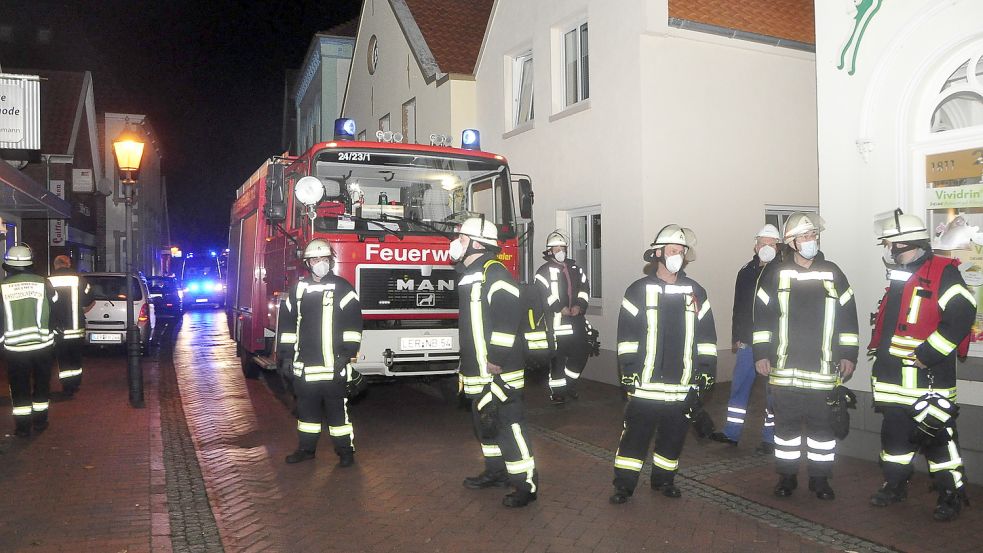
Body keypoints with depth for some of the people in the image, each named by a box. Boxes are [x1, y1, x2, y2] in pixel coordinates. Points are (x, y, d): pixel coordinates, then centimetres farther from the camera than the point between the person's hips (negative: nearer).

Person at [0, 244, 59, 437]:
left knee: (19, 387, 8)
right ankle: (40, 421, 22)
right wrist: (53, 334, 14)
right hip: (43, 344, 1)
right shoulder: (43, 283, -3)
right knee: (41, 384, 15)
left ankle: (22, 426, 11)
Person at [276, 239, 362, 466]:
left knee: (337, 407, 1)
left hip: (333, 365, -4)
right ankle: (306, 448, 27)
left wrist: (347, 353, -12)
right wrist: (285, 354, 11)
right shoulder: (298, 290, 10)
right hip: (304, 364, 5)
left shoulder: (342, 288, -3)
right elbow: (286, 323, 14)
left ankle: (345, 450, 12)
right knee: (307, 407, 14)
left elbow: (353, 322, -7)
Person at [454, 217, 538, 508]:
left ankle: (527, 484, 3)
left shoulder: (494, 273, -15)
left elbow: (508, 317, -24)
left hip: (498, 372, -10)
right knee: (485, 423, 19)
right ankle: (495, 472, 34)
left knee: (509, 426, -5)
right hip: (478, 374, 10)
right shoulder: (470, 275, 16)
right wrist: (470, 364, 24)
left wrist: (496, 359, -24)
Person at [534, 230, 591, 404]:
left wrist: (579, 305, -4)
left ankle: (569, 383, 28)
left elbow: (585, 287, 12)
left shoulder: (574, 268, 16)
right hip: (556, 321, -5)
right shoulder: (544, 271, -3)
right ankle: (557, 390, 9)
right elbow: (542, 293, -13)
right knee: (558, 356, -2)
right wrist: (560, 308, -17)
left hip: (576, 320, 6)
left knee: (581, 353, 7)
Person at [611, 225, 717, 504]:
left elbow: (706, 335, 11)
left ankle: (664, 479, 29)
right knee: (635, 433, 1)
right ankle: (624, 485, 11)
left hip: (682, 385, 3)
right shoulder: (639, 290, 0)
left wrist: (707, 371, 7)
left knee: (674, 435, 11)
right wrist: (628, 371, -6)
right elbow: (627, 334, -2)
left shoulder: (695, 292, 8)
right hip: (645, 384, -3)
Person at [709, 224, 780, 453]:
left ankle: (769, 438, 15)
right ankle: (731, 433, 20)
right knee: (739, 387, 9)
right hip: (748, 342, 4)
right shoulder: (746, 272, 8)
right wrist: (737, 337, 8)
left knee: (772, 392, 4)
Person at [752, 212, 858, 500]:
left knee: (822, 423, 7)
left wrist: (848, 354, 6)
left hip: (823, 368, 1)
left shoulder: (832, 273, 6)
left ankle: (820, 477, 21)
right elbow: (762, 314, 3)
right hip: (784, 367, -1)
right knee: (786, 422, 7)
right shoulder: (775, 273, 1)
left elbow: (848, 315, 9)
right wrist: (761, 353, -1)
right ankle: (787, 476, 20)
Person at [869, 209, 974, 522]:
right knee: (895, 433, 16)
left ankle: (952, 496, 15)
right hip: (894, 378, 9)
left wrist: (928, 355, -23)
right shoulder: (898, 277, 15)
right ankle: (895, 486, 30)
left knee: (937, 437, 0)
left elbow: (962, 314, -23)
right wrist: (881, 353, 20)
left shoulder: (942, 273, -13)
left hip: (928, 379, -8)